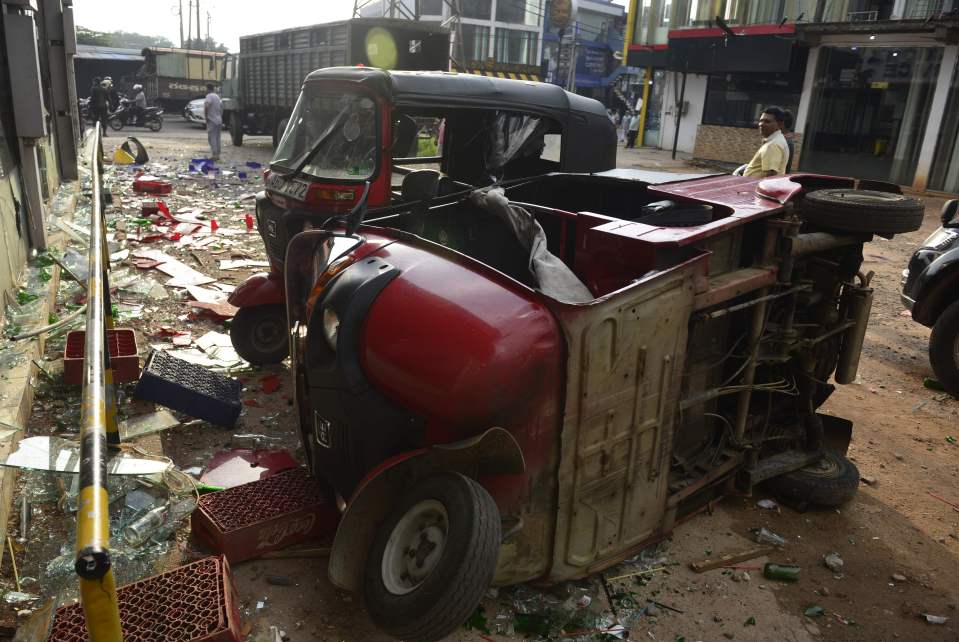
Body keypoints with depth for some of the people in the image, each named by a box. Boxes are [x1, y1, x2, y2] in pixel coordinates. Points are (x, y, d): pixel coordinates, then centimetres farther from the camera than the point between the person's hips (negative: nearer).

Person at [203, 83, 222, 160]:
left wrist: (206, 116, -18)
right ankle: (217, 155, 13)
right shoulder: (217, 96, 16)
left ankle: (214, 155, -12)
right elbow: (221, 107, 25)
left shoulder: (209, 96, -12)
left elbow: (206, 106, -29)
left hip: (212, 120, -8)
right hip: (218, 120, 8)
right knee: (217, 138, 11)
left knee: (212, 138, -7)